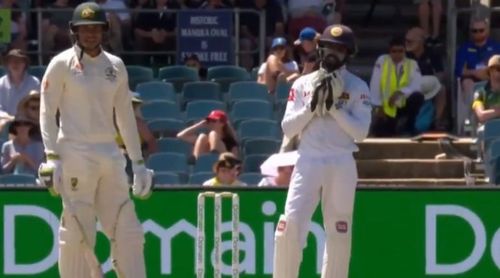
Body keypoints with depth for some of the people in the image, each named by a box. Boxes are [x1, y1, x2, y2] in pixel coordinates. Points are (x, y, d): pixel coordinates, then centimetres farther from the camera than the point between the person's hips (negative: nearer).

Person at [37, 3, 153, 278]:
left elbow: (126, 116, 18)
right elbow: (47, 113, -4)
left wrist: (138, 162, 15)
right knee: (77, 233, -6)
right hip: (75, 156, -5)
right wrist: (52, 157, -14)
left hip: (111, 155, 5)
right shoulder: (62, 64, -1)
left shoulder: (115, 66, 14)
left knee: (127, 230, 2)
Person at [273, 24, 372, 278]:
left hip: (341, 165, -1)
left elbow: (361, 132, -6)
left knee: (338, 233, 1)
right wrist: (312, 106, -9)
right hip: (308, 162, 1)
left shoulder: (357, 87, 4)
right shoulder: (303, 84, 9)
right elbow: (288, 128, 3)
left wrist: (334, 106, -13)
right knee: (290, 226, -11)